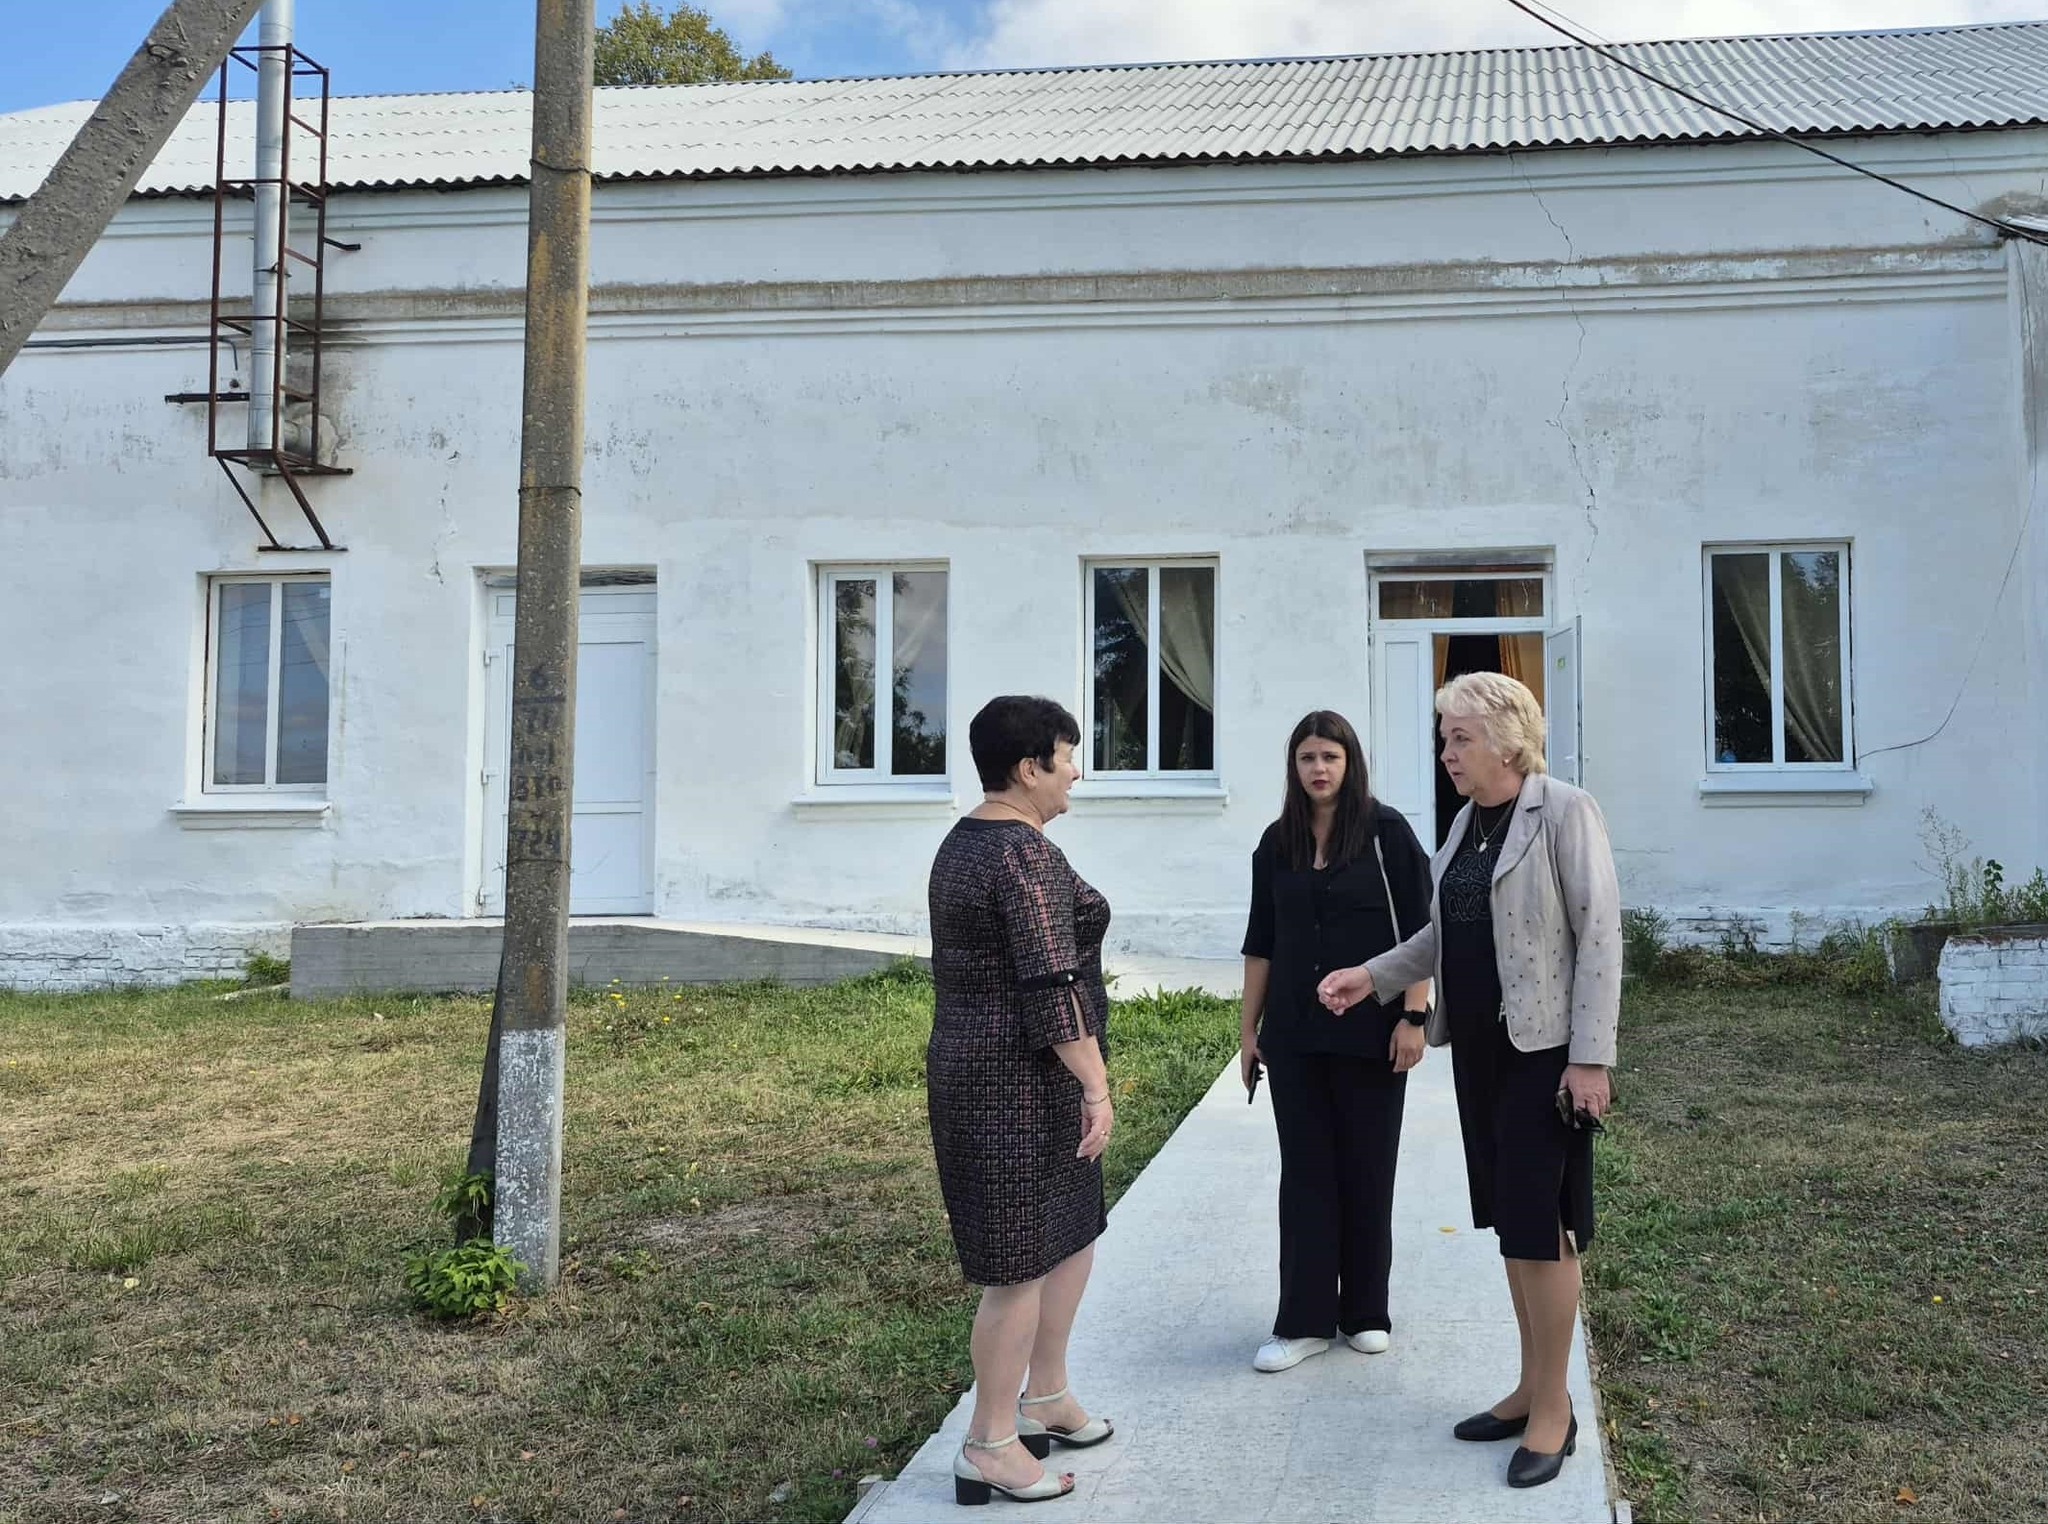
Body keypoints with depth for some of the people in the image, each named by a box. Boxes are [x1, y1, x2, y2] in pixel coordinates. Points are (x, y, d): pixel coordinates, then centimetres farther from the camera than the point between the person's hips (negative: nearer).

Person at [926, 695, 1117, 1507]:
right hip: (1024, 1078, -10)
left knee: (1073, 1231, 20)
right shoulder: (1025, 854, -19)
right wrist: (1096, 1085, -20)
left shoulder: (962, 844, 12)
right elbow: (1051, 985, -23)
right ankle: (989, 1447, 8)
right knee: (1024, 1258, -1)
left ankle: (1045, 1399, 30)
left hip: (973, 1066, 10)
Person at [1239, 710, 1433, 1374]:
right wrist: (1248, 1028, 9)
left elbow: (1418, 932, -6)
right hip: (1295, 1035, 3)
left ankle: (1365, 1313, 21)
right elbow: (1261, 942, 11)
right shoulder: (1278, 842, 7)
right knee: (1304, 1174, 5)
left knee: (1366, 1172, 7)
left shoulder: (1387, 832, -4)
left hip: (1370, 1036, -3)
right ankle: (1305, 1321, 11)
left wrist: (1413, 1017, -13)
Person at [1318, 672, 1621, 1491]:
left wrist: (1591, 1057, -18)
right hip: (1478, 1046, 7)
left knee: (1539, 1225, -3)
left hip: (1543, 1049, -7)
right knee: (1509, 1220, 13)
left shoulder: (1565, 813, -11)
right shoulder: (1467, 822, 10)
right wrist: (1374, 975, 9)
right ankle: (1532, 1387, 25)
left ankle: (1555, 1407, 11)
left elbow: (1600, 936, -14)